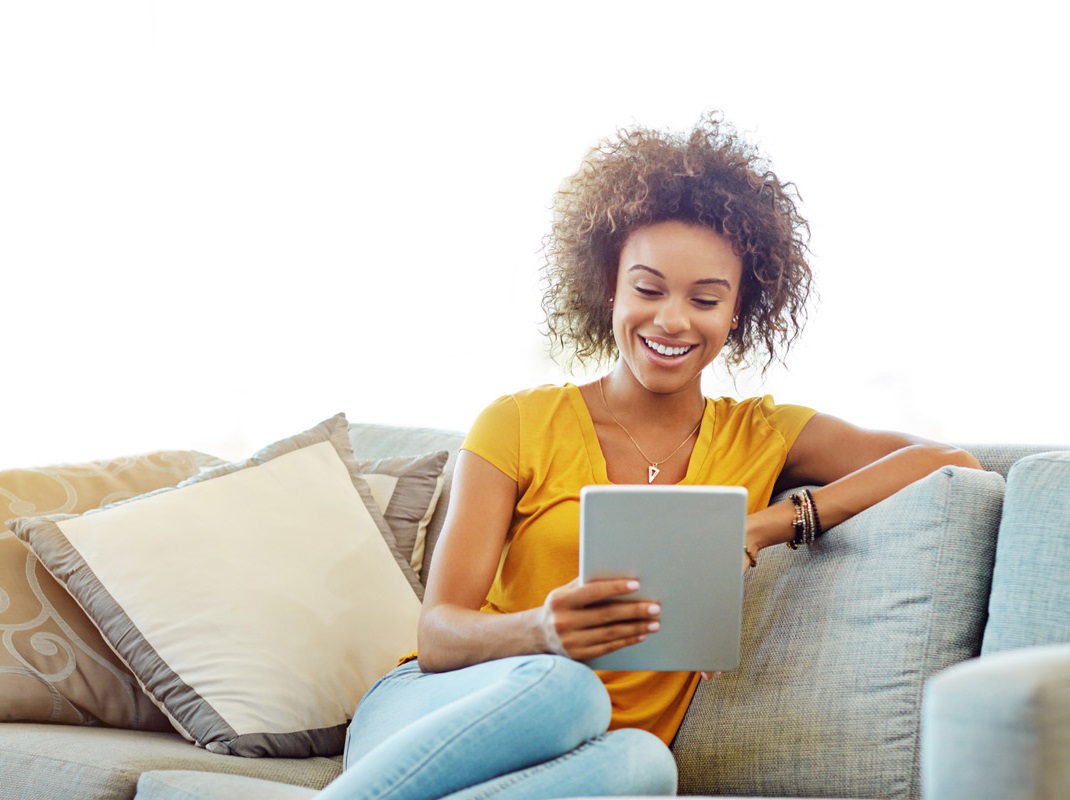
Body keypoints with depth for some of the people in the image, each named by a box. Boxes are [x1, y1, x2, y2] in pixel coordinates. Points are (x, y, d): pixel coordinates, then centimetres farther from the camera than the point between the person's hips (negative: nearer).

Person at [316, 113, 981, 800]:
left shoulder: (759, 438, 10)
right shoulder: (519, 426, 4)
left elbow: (950, 461, -2)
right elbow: (439, 634, -5)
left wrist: (767, 526, -13)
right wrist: (542, 631, -29)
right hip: (430, 720, -1)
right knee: (561, 687, -37)